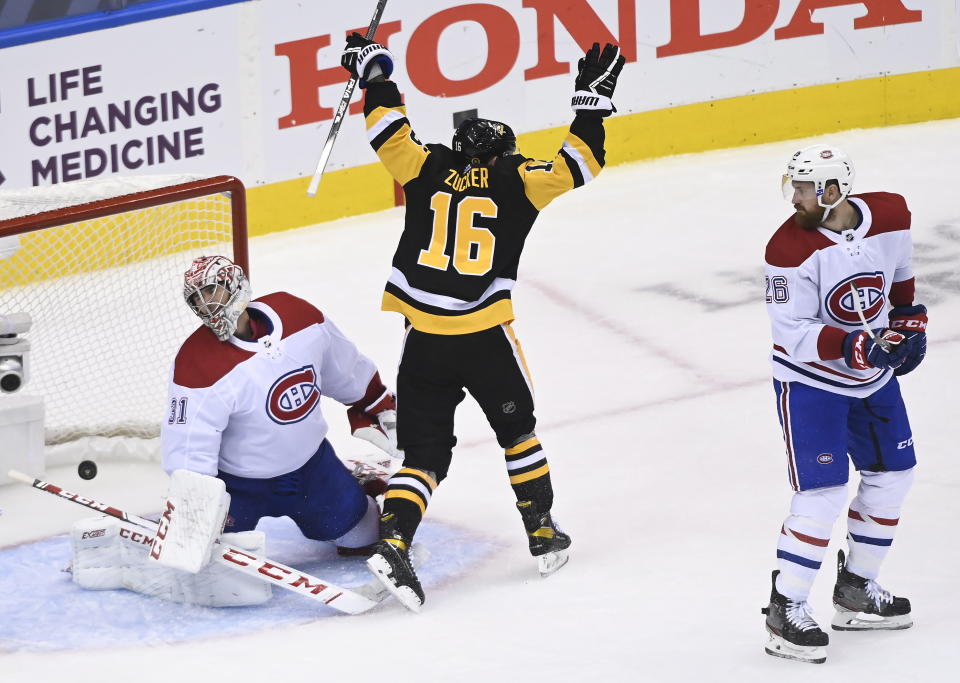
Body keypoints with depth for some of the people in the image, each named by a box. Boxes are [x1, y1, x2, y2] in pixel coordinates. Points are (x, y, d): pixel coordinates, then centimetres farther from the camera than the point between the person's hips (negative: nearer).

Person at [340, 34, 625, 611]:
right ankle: (543, 535, 29)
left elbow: (389, 130, 10)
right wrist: (592, 99, 7)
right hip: (487, 340, -2)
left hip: (423, 342, 2)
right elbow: (576, 167, -2)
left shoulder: (428, 168, 6)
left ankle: (393, 542, -14)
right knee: (517, 429, 23)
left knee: (424, 453, 7)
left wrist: (375, 71, 24)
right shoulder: (517, 180, 1)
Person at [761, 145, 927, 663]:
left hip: (874, 375, 6)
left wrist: (909, 318, 10)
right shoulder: (790, 247, -25)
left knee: (892, 475, 14)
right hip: (810, 382, -6)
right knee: (822, 494, -13)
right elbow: (793, 333, -25)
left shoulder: (890, 215, -11)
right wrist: (852, 346, -36)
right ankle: (785, 611, -4)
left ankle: (856, 591, 28)